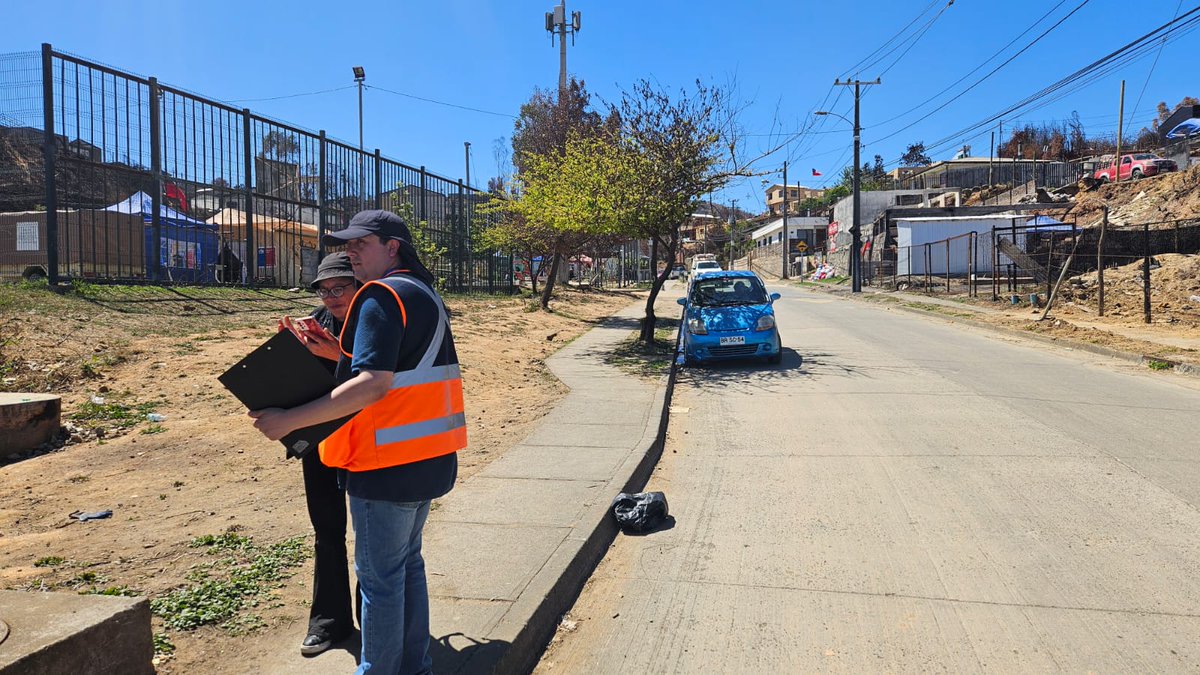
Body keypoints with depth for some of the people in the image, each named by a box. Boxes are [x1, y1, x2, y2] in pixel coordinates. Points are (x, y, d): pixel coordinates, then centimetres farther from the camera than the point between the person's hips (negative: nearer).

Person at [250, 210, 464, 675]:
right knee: (407, 563, 21)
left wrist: (289, 420, -22)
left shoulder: (382, 296, -15)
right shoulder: (424, 293, 14)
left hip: (389, 462, -9)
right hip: (428, 458, 10)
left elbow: (373, 384, -24)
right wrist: (338, 353, 14)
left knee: (380, 576, 5)